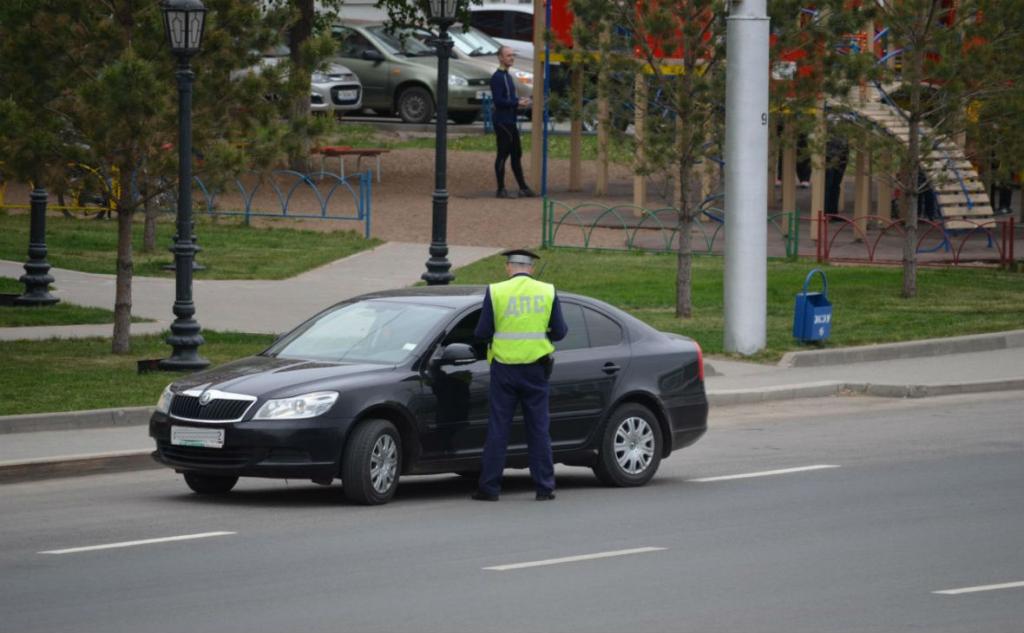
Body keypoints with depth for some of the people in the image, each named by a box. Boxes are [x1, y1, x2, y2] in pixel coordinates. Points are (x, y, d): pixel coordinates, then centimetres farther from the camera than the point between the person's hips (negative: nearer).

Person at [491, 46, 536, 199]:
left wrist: (519, 100, 6)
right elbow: (498, 101, -21)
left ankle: (523, 188, 18)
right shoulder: (497, 78, -14)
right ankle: (501, 190, 0)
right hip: (502, 122, -10)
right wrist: (517, 103, -19)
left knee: (516, 154, 13)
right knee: (503, 154, -5)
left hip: (510, 122, 10)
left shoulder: (507, 76, 16)